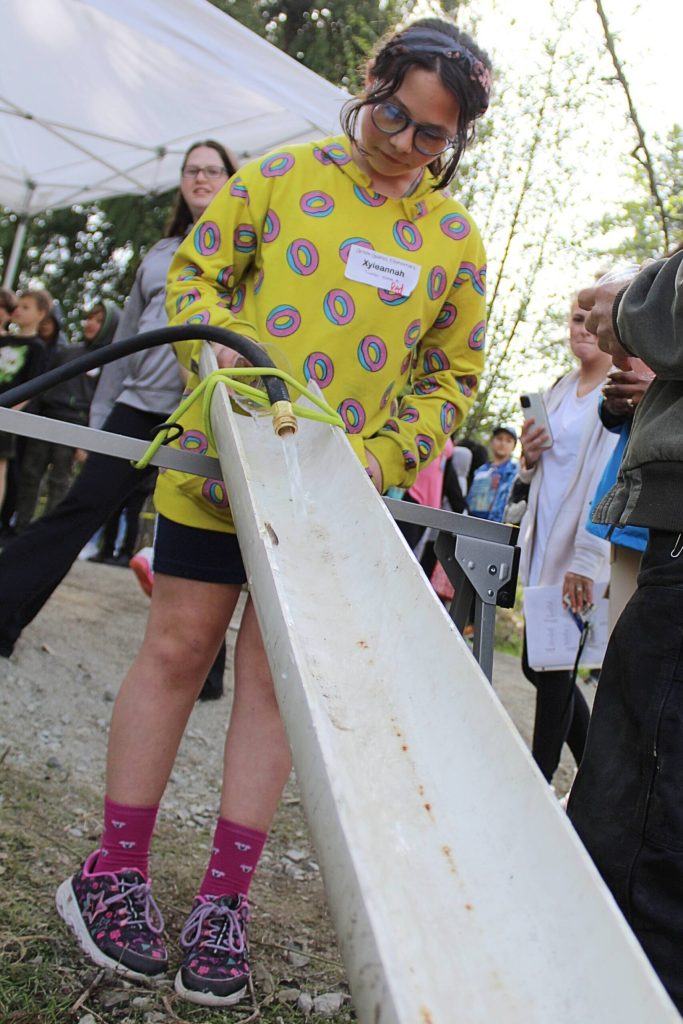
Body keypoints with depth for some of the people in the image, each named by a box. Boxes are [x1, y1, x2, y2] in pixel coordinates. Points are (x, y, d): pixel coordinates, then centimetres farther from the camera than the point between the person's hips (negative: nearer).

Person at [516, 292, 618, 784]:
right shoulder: (561, 389, 15)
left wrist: (585, 558, -22)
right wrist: (529, 456, 0)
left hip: (581, 550, -8)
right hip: (544, 544, 8)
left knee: (551, 667, -2)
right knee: (539, 664, 12)